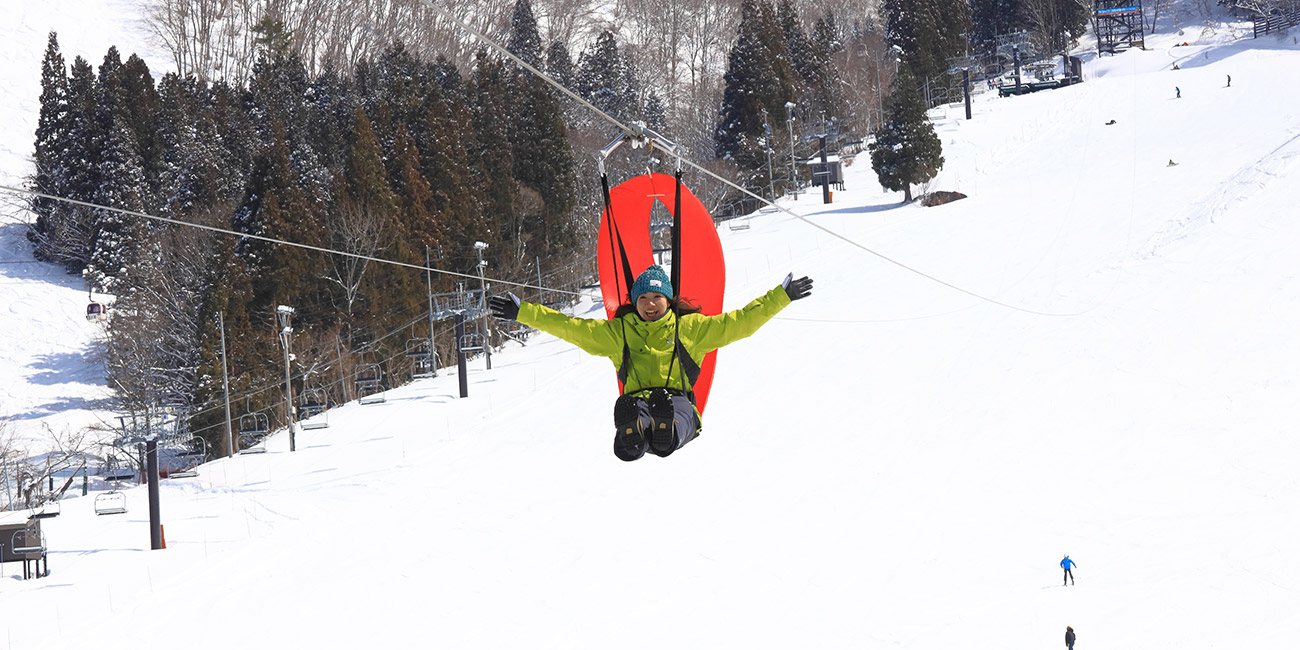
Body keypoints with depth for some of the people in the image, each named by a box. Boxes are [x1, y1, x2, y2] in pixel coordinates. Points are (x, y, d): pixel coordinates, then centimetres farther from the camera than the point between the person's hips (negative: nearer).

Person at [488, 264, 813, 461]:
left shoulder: (689, 328, 19)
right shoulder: (615, 333, 21)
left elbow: (738, 323, 20)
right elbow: (568, 326, 20)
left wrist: (782, 296, 16)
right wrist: (520, 311, 15)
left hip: (678, 398, -2)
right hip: (637, 398, 2)